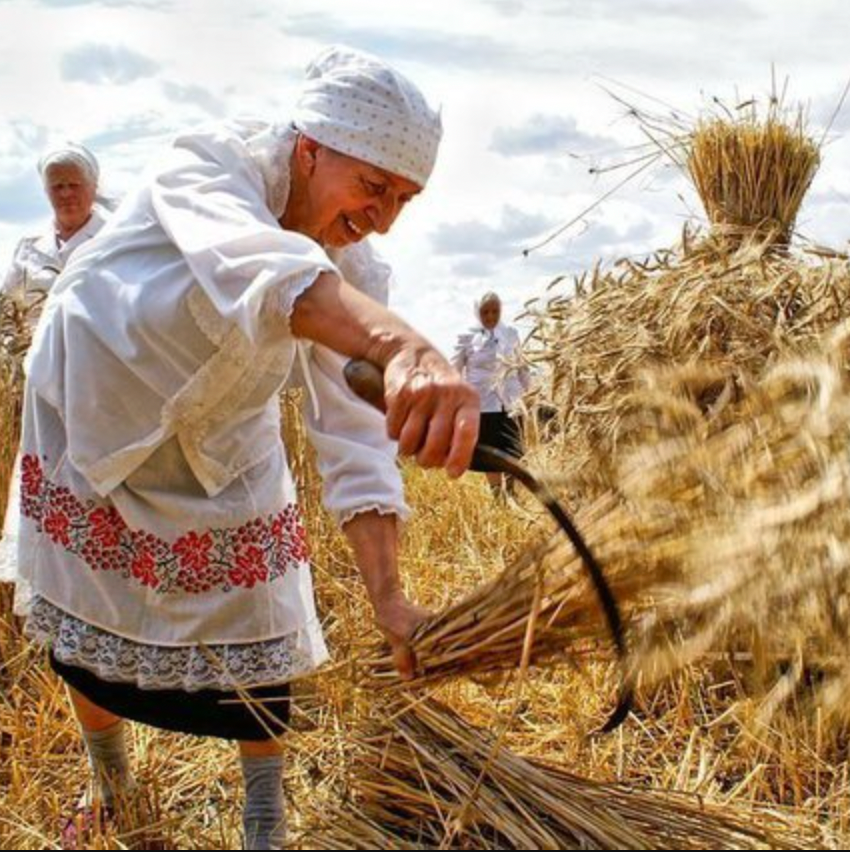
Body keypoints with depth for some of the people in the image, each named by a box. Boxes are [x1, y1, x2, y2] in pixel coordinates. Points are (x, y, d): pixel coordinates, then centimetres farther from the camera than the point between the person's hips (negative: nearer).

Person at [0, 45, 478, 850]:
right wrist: (401, 346, -76)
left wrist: (386, 594, -35)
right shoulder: (210, 167, -33)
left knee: (258, 641, 2)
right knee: (87, 637, 11)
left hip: (221, 450, 3)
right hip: (90, 425, -2)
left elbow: (355, 437, -23)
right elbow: (256, 264, -57)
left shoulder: (355, 271, -19)